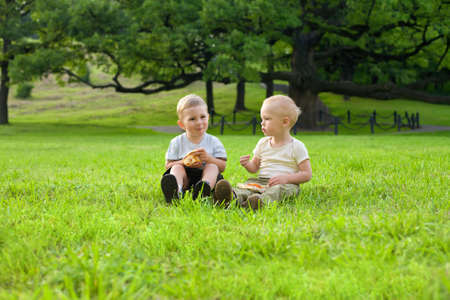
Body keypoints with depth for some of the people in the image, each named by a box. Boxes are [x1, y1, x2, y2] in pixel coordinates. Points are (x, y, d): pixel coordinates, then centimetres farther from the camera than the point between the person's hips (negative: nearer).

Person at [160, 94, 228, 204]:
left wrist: (209, 158, -18)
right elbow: (168, 166, 3)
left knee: (212, 166, -26)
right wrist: (184, 162, -16)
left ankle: (205, 188, -64)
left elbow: (222, 166, 2)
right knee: (177, 167, -26)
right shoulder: (176, 142, 7)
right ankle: (176, 190, -65)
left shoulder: (213, 141, 8)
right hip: (185, 178, 0)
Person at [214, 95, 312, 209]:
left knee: (279, 189, -37)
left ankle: (262, 201, -67)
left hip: (285, 184, -4)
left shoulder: (296, 146, -1)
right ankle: (234, 196, -59)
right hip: (261, 181, 4)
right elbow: (255, 167, 24)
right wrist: (247, 164, -1)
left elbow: (307, 174, -3)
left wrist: (286, 178, -18)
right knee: (248, 184, -26)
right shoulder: (263, 143, 16)